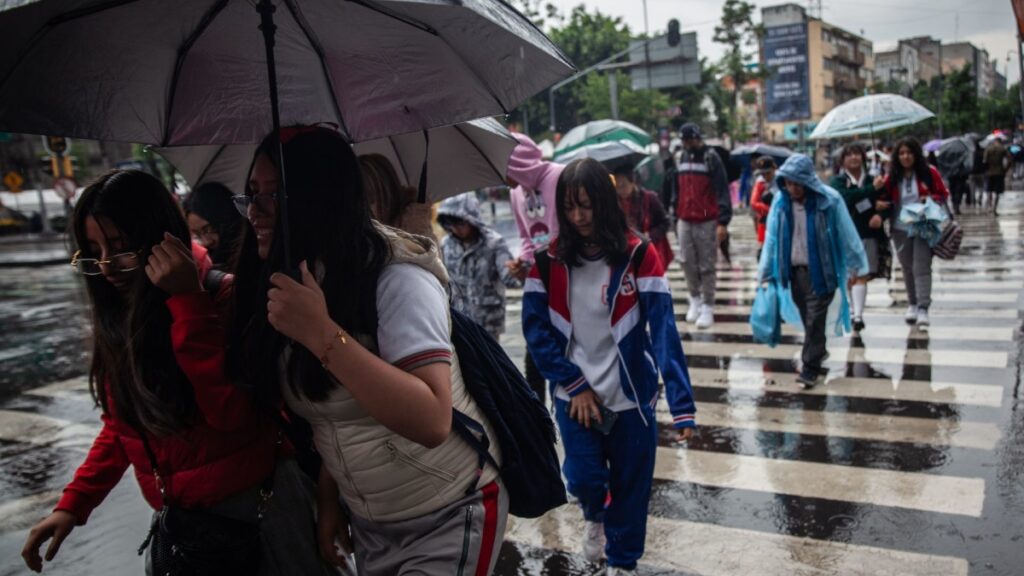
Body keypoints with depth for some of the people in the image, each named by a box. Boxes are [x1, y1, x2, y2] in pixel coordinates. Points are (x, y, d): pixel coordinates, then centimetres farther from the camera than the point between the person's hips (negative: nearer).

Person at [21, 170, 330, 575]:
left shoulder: (225, 297, -15)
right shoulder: (117, 314, 4)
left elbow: (231, 414, -25)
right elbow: (123, 422, 13)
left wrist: (188, 300, -26)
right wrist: (74, 503, 4)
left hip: (255, 501, -5)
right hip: (174, 515, 6)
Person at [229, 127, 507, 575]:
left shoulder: (396, 275, -24)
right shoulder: (291, 286, -1)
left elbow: (432, 422, -35)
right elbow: (325, 412, 8)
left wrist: (321, 333, -36)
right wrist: (328, 496, 3)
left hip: (448, 517, -6)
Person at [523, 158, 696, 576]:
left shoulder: (638, 255, -12)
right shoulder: (550, 259, -5)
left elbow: (663, 329, -18)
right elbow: (536, 328, -4)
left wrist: (681, 404, -27)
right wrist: (575, 386, -11)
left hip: (631, 396, -1)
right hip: (574, 395, 1)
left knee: (630, 487, 10)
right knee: (583, 479, 1)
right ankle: (595, 517, 39)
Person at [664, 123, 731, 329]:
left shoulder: (711, 159, -6)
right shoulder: (680, 160, 12)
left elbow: (722, 191, -11)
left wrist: (723, 222, -17)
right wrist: (676, 217, 17)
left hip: (707, 222, -5)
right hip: (685, 222, 5)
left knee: (706, 266, 0)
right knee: (688, 263, 8)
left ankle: (707, 308, 7)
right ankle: (695, 300, 23)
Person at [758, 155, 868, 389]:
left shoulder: (829, 200, -14)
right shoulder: (780, 202, -3)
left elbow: (847, 235, -7)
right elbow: (772, 238, 3)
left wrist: (857, 267, -3)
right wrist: (766, 271, 5)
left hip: (821, 270, -4)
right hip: (794, 269, 4)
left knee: (815, 319, -2)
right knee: (807, 318, 15)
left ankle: (810, 368, 6)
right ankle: (817, 353, 36)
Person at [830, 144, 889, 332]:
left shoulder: (872, 180, 9)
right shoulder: (838, 181, 2)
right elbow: (847, 197, -19)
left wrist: (880, 214, -12)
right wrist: (872, 189, -24)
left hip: (869, 233, 0)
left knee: (862, 276, -9)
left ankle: (858, 316, -12)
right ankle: (856, 311, 25)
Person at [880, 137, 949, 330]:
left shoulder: (929, 173, -1)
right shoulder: (892, 177, 5)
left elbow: (943, 195, 5)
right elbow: (885, 199, 11)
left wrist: (931, 199, -16)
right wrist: (880, 204, -12)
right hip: (900, 229, 3)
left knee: (921, 267, -11)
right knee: (907, 268, 13)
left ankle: (923, 309, -13)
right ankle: (912, 304, 28)